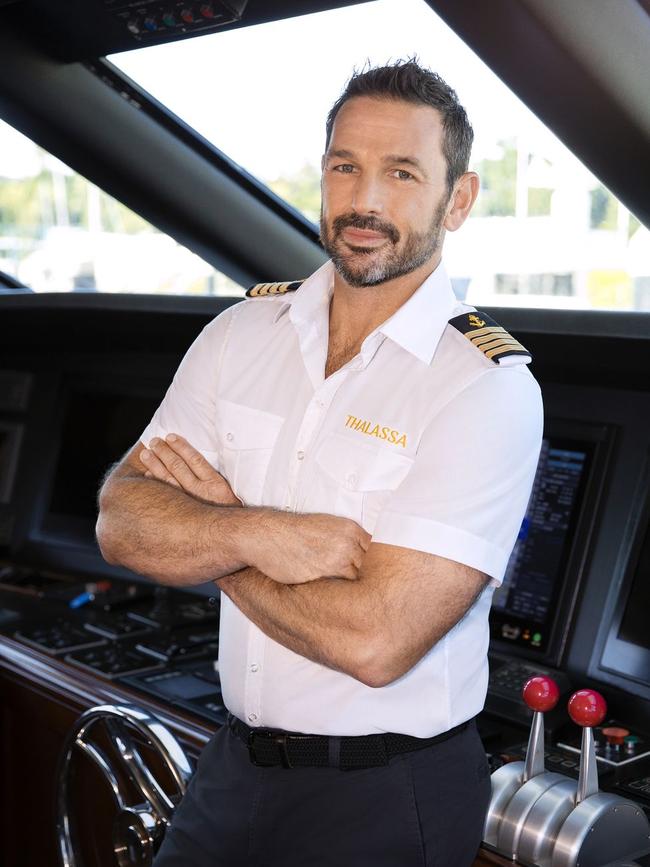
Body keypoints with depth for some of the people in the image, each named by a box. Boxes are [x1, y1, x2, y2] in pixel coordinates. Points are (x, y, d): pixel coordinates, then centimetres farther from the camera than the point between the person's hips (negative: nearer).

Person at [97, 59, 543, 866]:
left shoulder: (490, 385, -19)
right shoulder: (244, 330, 0)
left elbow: (373, 640, -26)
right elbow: (121, 519, -6)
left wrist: (206, 530, -13)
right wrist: (256, 534, -25)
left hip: (386, 799, -4)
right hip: (236, 762, 5)